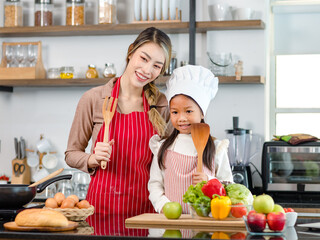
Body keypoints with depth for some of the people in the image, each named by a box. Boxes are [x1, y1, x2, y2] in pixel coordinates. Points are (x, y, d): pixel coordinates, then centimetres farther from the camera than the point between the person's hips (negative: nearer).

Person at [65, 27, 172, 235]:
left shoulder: (161, 105, 5)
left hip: (145, 207, 2)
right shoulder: (94, 99, -2)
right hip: (103, 205, -2)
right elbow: (72, 154, 5)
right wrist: (94, 159, -14)